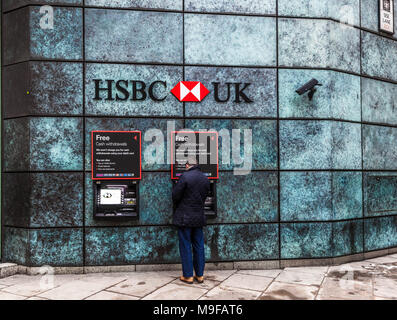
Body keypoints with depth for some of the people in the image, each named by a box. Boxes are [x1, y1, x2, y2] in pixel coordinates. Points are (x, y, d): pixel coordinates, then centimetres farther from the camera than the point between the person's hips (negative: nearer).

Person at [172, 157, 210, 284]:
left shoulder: (185, 176, -14)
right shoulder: (205, 178, 6)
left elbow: (176, 195, -11)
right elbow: (204, 196, 10)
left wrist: (177, 206, 10)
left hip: (185, 217, -5)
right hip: (199, 217, 5)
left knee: (185, 246, 4)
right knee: (199, 246, 12)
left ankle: (188, 275, 10)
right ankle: (200, 275, 19)